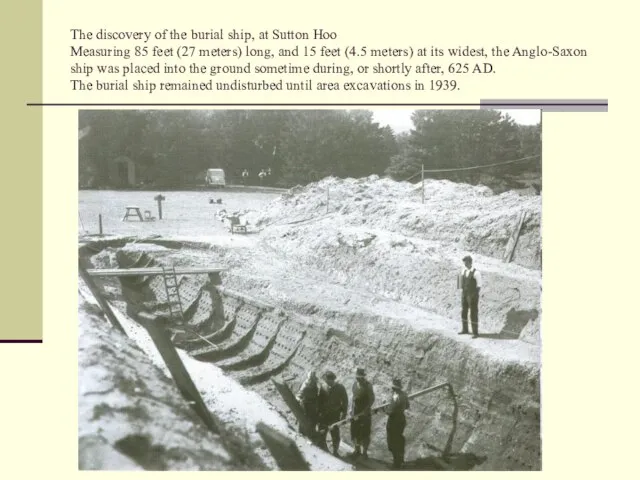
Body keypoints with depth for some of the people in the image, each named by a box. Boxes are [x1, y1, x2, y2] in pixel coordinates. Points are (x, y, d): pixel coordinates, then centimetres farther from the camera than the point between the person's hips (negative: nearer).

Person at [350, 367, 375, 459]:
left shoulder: (368, 386, -13)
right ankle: (357, 450, 28)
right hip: (355, 412, 5)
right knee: (355, 431, 12)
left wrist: (365, 410, -16)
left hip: (365, 412, -5)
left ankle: (364, 451, 15)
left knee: (365, 433, 2)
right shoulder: (355, 384, 3)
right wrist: (352, 409, 7)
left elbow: (372, 399, -11)